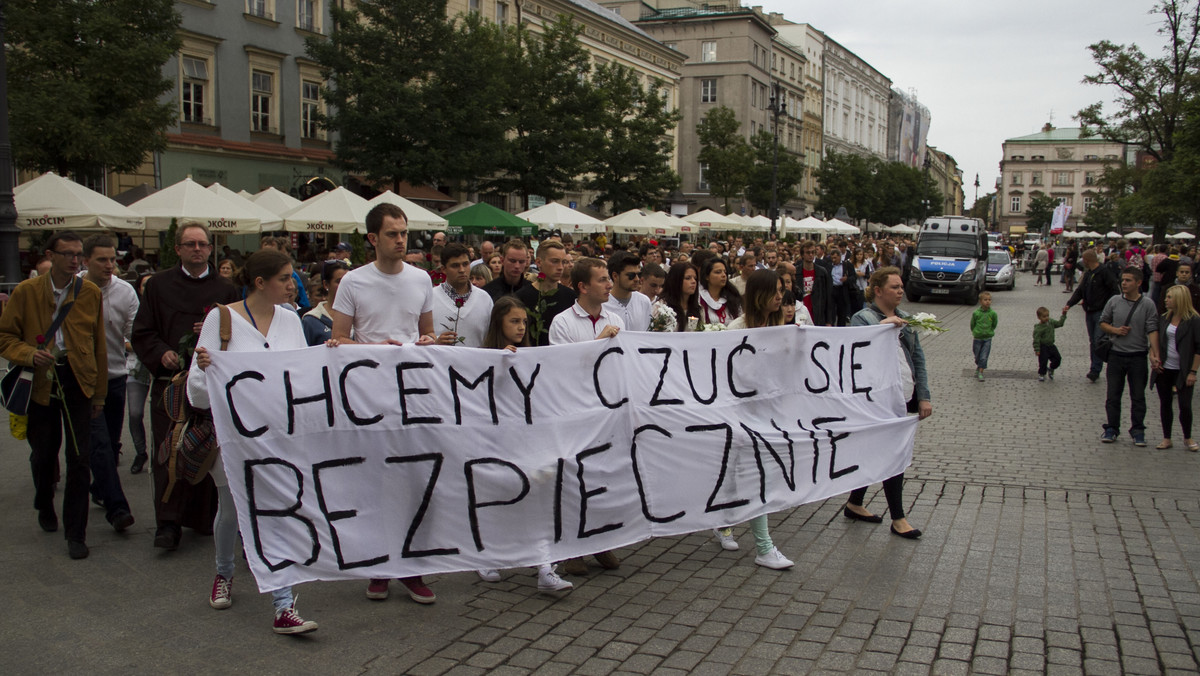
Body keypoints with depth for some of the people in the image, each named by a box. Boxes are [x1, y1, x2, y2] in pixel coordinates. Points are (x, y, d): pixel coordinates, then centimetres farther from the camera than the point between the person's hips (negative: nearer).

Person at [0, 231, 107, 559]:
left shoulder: (91, 293, 3)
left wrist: (99, 393, 8)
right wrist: (29, 354, -18)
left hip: (78, 384, 0)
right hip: (40, 383, 0)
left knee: (79, 459, -3)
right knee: (42, 455, 14)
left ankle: (76, 533, 6)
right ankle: (45, 508, 43)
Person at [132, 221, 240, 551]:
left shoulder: (225, 289, 9)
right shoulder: (160, 285, 9)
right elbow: (142, 332, 8)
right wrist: (161, 353, -10)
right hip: (170, 379, 0)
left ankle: (204, 517, 15)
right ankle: (168, 523, -2)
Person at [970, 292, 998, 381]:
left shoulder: (993, 313, -9)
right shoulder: (976, 313, -11)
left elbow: (994, 324, 7)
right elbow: (972, 324, 3)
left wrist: (990, 332, 7)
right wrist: (975, 332, 4)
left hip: (987, 339, 0)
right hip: (977, 338, 1)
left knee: (984, 357, -6)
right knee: (977, 356, 13)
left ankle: (980, 372, 1)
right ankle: (978, 368, 38)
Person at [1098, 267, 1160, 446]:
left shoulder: (1147, 304, -6)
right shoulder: (1114, 301, 1)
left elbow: (1152, 330, -10)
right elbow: (1103, 322, 11)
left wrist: (1155, 354, -19)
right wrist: (1115, 330, -9)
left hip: (1138, 357, -2)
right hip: (1116, 355, 2)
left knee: (1138, 396, 7)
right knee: (1113, 395, 7)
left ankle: (1138, 431, 18)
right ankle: (1111, 428, 18)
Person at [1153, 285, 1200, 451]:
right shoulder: (1165, 318, 6)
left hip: (1183, 371, -5)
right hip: (1164, 369, 5)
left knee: (1185, 406, -1)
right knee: (1165, 404, 8)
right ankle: (1166, 438, 19)